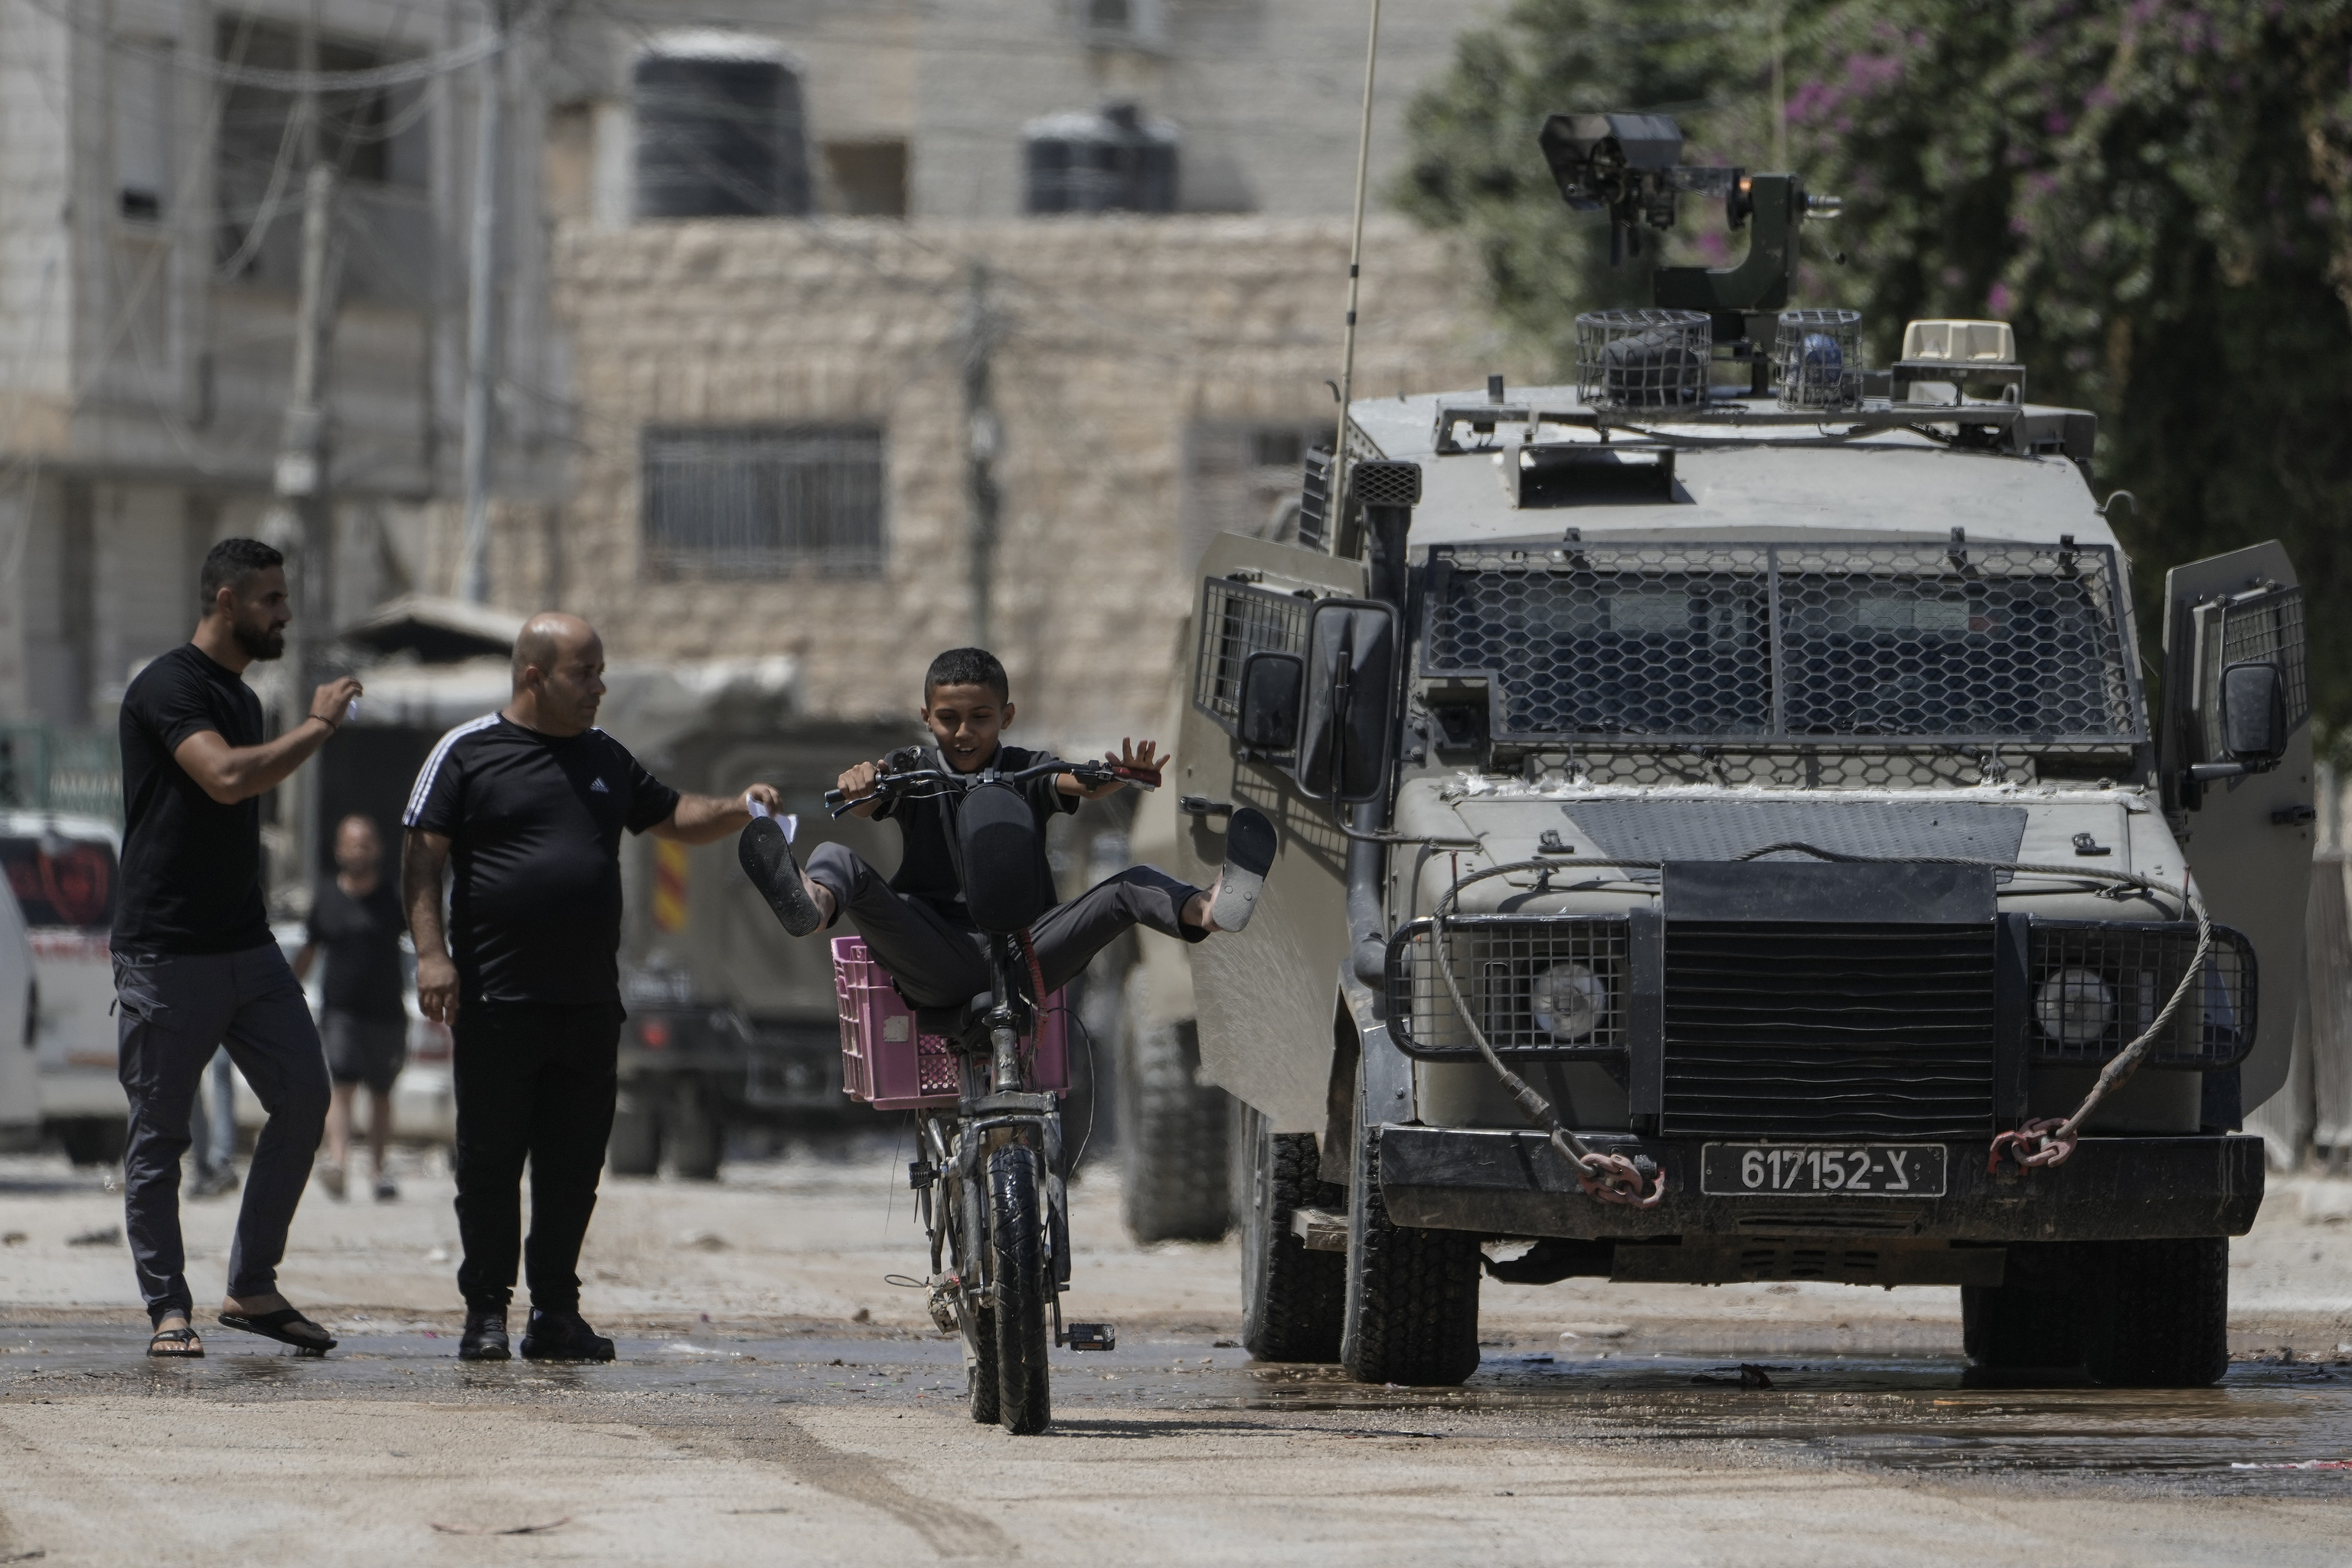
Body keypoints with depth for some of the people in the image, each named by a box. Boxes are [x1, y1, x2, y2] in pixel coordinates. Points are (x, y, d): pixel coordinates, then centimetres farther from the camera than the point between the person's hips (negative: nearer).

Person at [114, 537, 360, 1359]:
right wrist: (318, 725, -14)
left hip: (246, 949, 8)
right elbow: (226, 778, -26)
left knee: (303, 1098, 0)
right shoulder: (169, 687, -11)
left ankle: (253, 1289, 7)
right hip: (165, 952, -8)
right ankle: (168, 1311, 4)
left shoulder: (242, 698, 18)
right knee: (159, 1134, -2)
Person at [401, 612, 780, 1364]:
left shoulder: (605, 758, 16)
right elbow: (422, 857, -3)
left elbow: (674, 817, 25)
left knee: (573, 1167, 5)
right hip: (496, 1000, -5)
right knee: (490, 1162, -1)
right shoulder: (468, 753, 0)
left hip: (589, 1004, 5)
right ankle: (486, 1310, 5)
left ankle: (556, 1314, 12)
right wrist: (432, 953, -13)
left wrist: (738, 809, 6)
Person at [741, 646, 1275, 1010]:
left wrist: (1115, 778, -35)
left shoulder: (1027, 772, 11)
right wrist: (860, 783, -37)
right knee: (839, 859, -24)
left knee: (1130, 887, -17)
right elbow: (866, 803, -11)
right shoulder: (913, 770, 11)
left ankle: (1209, 910, -49)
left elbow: (1080, 784, -11)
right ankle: (813, 903, -62)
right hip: (938, 960, -1)